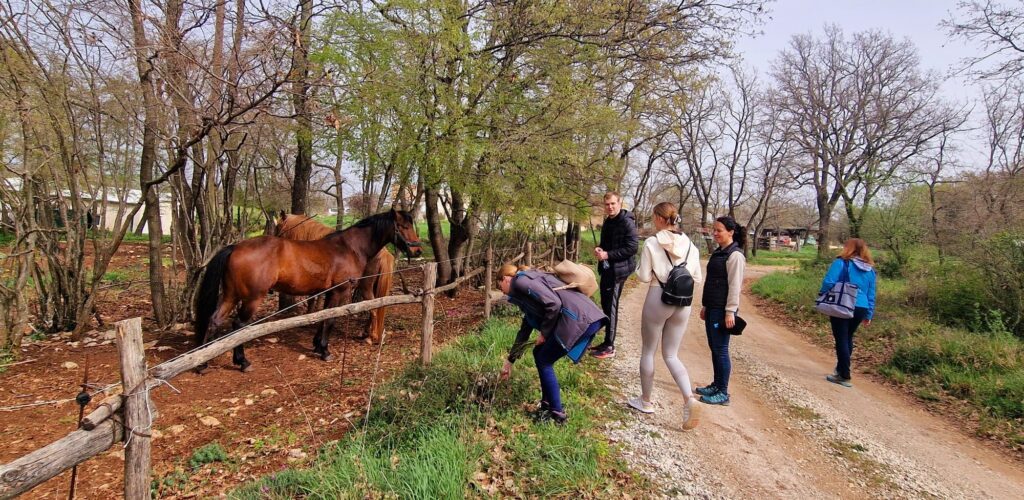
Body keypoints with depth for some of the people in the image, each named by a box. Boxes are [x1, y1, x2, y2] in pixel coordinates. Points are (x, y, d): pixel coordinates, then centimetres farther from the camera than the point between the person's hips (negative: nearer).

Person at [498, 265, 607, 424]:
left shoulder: (521, 281, -2)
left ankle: (557, 413, 14)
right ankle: (547, 405, 28)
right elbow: (525, 329, 35)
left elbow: (553, 303, -16)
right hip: (583, 319, 9)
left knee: (544, 361, 4)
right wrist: (509, 361, 40)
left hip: (579, 319, -9)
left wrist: (544, 333, -2)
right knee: (540, 354, 18)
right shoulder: (524, 295, 28)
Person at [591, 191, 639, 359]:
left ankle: (610, 347, 4)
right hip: (606, 269, 9)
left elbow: (632, 247, -19)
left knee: (611, 307, -4)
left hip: (618, 270, -9)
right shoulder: (608, 221, 14)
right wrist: (599, 250, 1)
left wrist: (607, 255, -20)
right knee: (606, 306, 13)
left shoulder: (627, 223, -13)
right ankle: (607, 342, 24)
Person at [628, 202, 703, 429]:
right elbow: (697, 278, 6)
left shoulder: (651, 243, -11)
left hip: (658, 299, -4)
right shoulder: (690, 245, 2)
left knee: (648, 352, 14)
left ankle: (646, 401, 26)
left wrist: (638, 270, 12)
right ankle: (690, 398, -6)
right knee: (671, 355, 14)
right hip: (682, 303, 4)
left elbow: (644, 277, -9)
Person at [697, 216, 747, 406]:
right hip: (712, 307, 8)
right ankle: (716, 385, 25)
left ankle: (723, 393, 6)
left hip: (723, 309, -8)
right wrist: (705, 305, 19)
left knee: (720, 349, -2)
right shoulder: (717, 252, 14)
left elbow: (735, 285, -16)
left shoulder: (735, 255, -12)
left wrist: (730, 311, -18)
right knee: (714, 348, 14)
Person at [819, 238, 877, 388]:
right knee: (848, 338, 21)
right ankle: (841, 369, 32)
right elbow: (871, 295, 15)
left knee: (841, 340, -1)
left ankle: (844, 376, 1)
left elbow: (828, 282, -16)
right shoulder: (870, 270, 12)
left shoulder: (841, 263, -5)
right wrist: (869, 315, 19)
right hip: (861, 308, 6)